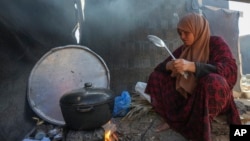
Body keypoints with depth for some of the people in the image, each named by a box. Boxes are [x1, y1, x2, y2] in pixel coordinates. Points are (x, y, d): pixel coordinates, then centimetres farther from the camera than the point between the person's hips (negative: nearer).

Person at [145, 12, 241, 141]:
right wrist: (169, 65, -23)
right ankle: (173, 119, -8)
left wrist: (192, 66, -37)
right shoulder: (183, 49, 4)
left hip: (213, 95, -5)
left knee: (212, 81, -37)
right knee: (156, 76, -5)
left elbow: (231, 71, -26)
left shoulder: (216, 43, -9)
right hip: (187, 95, 5)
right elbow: (159, 68, 3)